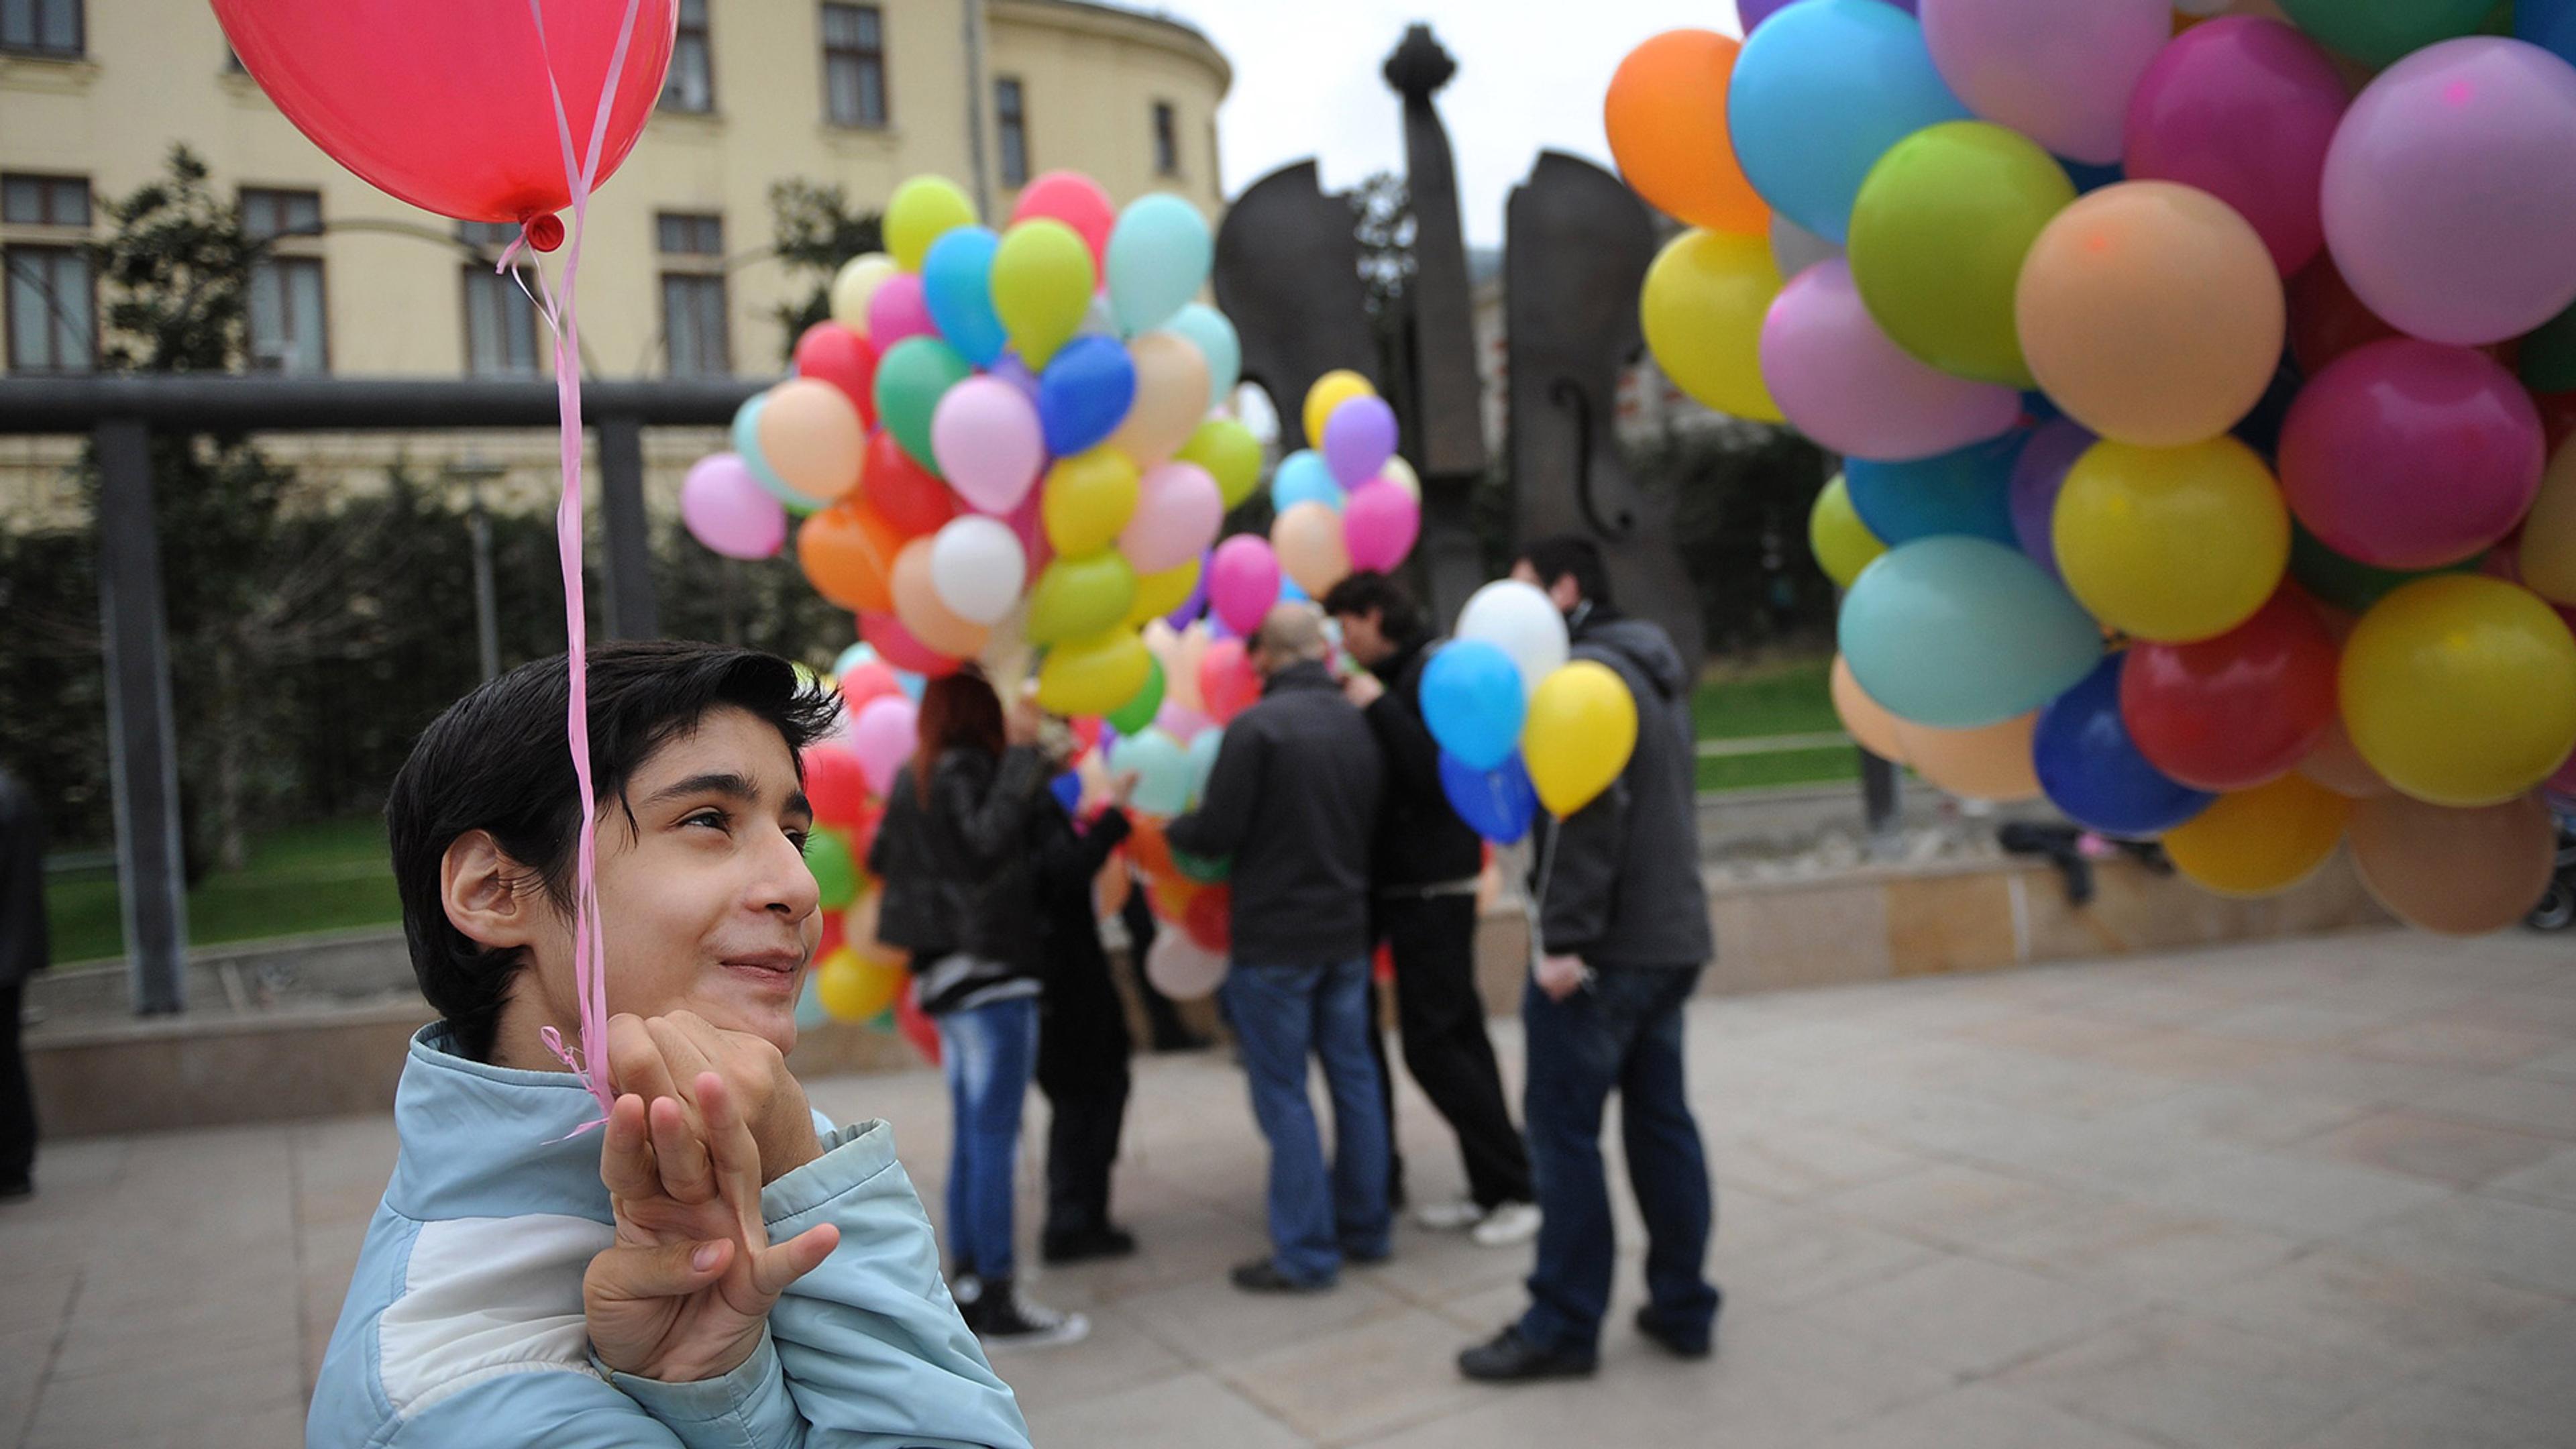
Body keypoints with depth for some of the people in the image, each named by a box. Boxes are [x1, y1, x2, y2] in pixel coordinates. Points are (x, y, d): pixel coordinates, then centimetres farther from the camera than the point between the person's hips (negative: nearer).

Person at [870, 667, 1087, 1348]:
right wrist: (1021, 753, -24)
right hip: (989, 970, -9)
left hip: (946, 972, 9)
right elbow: (987, 842, -28)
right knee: (994, 1137, -6)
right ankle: (997, 1300, -2)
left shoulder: (916, 775, 13)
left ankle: (968, 1283, 20)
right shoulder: (966, 767, -12)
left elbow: (881, 859, 24)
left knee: (972, 1136, 14)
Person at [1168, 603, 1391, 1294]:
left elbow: (1216, 835, -14)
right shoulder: (1358, 724, 5)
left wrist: (1167, 827, 6)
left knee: (1283, 1093, 1)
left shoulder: (1255, 727, -15)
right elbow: (1371, 824, 12)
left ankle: (1306, 1253, 6)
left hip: (1275, 938, -6)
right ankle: (1364, 1229, 25)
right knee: (1353, 1078, 15)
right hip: (1348, 931, 7)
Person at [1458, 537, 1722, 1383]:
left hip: (1604, 947, -9)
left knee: (1563, 1129, -2)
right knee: (1661, 1121, 13)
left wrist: (1564, 938, -22)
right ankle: (1683, 1308, 19)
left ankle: (1563, 1327, 5)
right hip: (1673, 940, 9)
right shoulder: (1651, 672, 18)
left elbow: (1590, 808, -21)